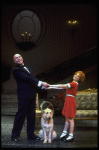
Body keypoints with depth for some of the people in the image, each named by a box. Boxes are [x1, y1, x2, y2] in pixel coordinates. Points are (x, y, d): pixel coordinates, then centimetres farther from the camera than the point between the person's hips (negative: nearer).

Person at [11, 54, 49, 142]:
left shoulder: (27, 68, 19)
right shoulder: (16, 70, -9)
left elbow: (33, 79, 18)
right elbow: (27, 78, -18)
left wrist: (42, 85, 4)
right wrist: (40, 83, -20)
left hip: (32, 95, 8)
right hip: (24, 96, -8)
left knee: (31, 115, 12)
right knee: (21, 115, -2)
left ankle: (31, 134, 22)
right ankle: (15, 135, 10)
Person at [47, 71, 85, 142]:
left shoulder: (74, 84, -15)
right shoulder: (72, 84, 14)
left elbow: (62, 86, -18)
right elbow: (62, 87, 15)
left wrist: (51, 85, -14)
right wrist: (52, 87, 12)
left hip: (71, 101, -9)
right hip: (68, 100, 9)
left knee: (70, 119, -3)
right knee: (67, 118, 15)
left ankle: (71, 136, 5)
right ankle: (64, 133, 24)